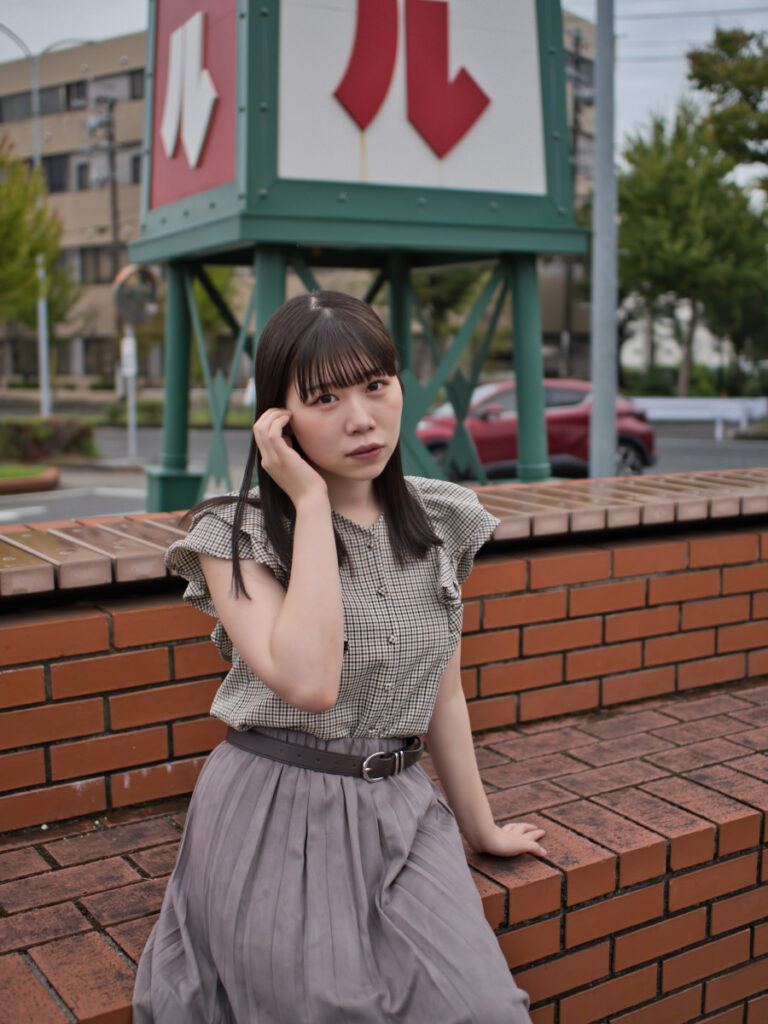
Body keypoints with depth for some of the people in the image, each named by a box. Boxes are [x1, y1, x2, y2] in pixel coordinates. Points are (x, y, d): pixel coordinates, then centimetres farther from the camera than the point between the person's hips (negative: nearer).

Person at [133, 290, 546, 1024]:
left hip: (398, 811, 4)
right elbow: (309, 681, -26)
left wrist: (481, 829, 18)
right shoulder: (236, 537, -10)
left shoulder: (439, 523, 3)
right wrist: (311, 502, -21)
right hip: (275, 818, -3)